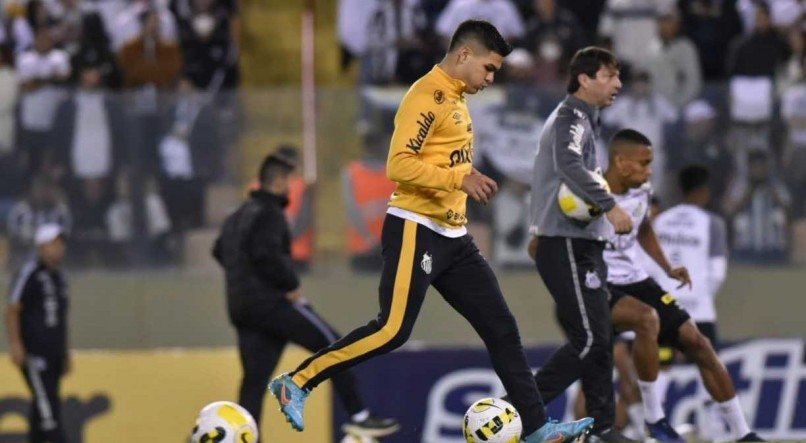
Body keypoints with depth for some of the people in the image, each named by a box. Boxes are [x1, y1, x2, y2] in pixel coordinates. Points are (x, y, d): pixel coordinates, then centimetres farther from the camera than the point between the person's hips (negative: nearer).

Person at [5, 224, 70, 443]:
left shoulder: (59, 276, 17)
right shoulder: (29, 274, -8)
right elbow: (12, 311, -11)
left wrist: (65, 353, 23)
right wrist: (15, 344, -19)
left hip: (54, 354, 8)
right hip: (33, 351, -8)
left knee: (43, 408, 9)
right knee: (47, 403, -14)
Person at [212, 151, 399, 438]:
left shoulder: (237, 217, 20)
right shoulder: (269, 213, -9)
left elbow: (220, 251, 28)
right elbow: (266, 253, -23)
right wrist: (291, 285, -14)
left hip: (241, 307, 9)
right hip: (271, 303, -9)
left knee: (254, 380, 6)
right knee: (335, 347, -1)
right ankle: (358, 416, -2)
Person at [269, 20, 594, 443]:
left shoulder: (456, 98, 17)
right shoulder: (427, 98, -14)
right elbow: (399, 165, -23)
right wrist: (460, 178, -27)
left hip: (453, 236, 10)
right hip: (416, 230, -10)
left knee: (501, 327, 5)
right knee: (392, 331, -15)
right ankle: (296, 382, -6)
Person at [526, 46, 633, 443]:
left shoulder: (578, 118, 21)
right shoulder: (572, 118, -12)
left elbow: (550, 172, 31)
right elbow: (569, 165, -32)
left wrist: (541, 229, 29)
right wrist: (610, 206, -36)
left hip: (580, 245, 11)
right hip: (567, 246, -11)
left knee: (597, 340, 8)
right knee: (589, 339, -14)